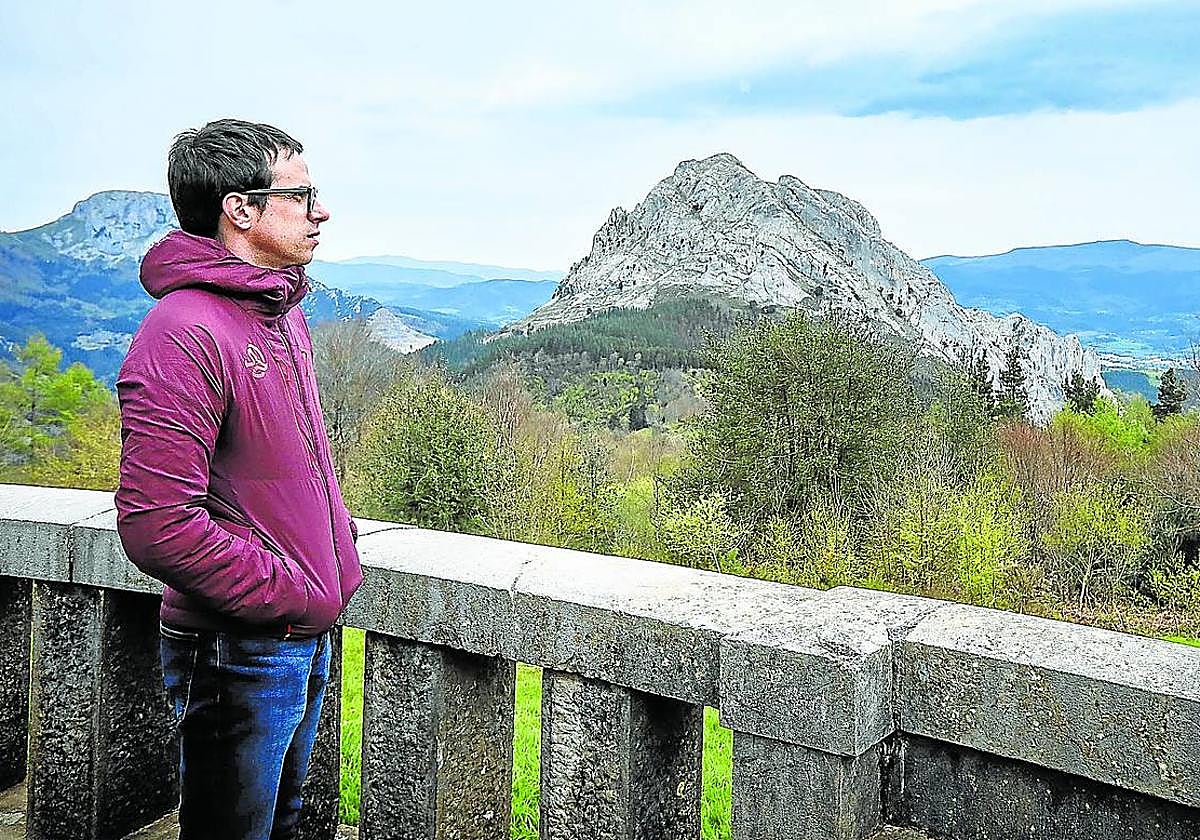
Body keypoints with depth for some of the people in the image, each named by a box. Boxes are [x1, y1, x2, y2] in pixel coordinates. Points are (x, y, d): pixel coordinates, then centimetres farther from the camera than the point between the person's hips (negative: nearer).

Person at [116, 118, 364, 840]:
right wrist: (291, 593, -19)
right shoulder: (186, 333, -22)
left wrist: (338, 553, 8)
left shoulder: (283, 315, 8)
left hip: (309, 639, 9)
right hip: (238, 656, -8)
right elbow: (157, 528, -27)